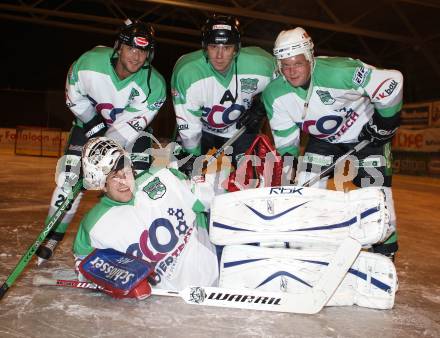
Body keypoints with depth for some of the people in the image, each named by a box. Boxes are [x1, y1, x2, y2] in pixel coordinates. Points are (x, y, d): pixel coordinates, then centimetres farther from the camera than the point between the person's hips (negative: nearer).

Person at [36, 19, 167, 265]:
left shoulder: (155, 85, -29)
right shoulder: (89, 62, -26)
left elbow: (128, 127, -29)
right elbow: (75, 98, -8)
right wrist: (95, 124, -14)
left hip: (131, 129, -1)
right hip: (91, 122, 1)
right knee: (69, 175, -6)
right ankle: (54, 235, 10)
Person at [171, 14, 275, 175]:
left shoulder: (261, 65, -27)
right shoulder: (186, 72, -31)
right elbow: (187, 123, -22)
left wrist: (260, 108, -12)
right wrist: (192, 156, -16)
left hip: (241, 128, 1)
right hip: (201, 127, -1)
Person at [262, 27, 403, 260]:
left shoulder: (339, 73, -34)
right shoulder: (274, 95, -17)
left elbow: (392, 82, -26)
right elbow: (285, 138, -4)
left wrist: (386, 122, -16)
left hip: (365, 133, -4)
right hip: (323, 139, 4)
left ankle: (385, 249, 11)